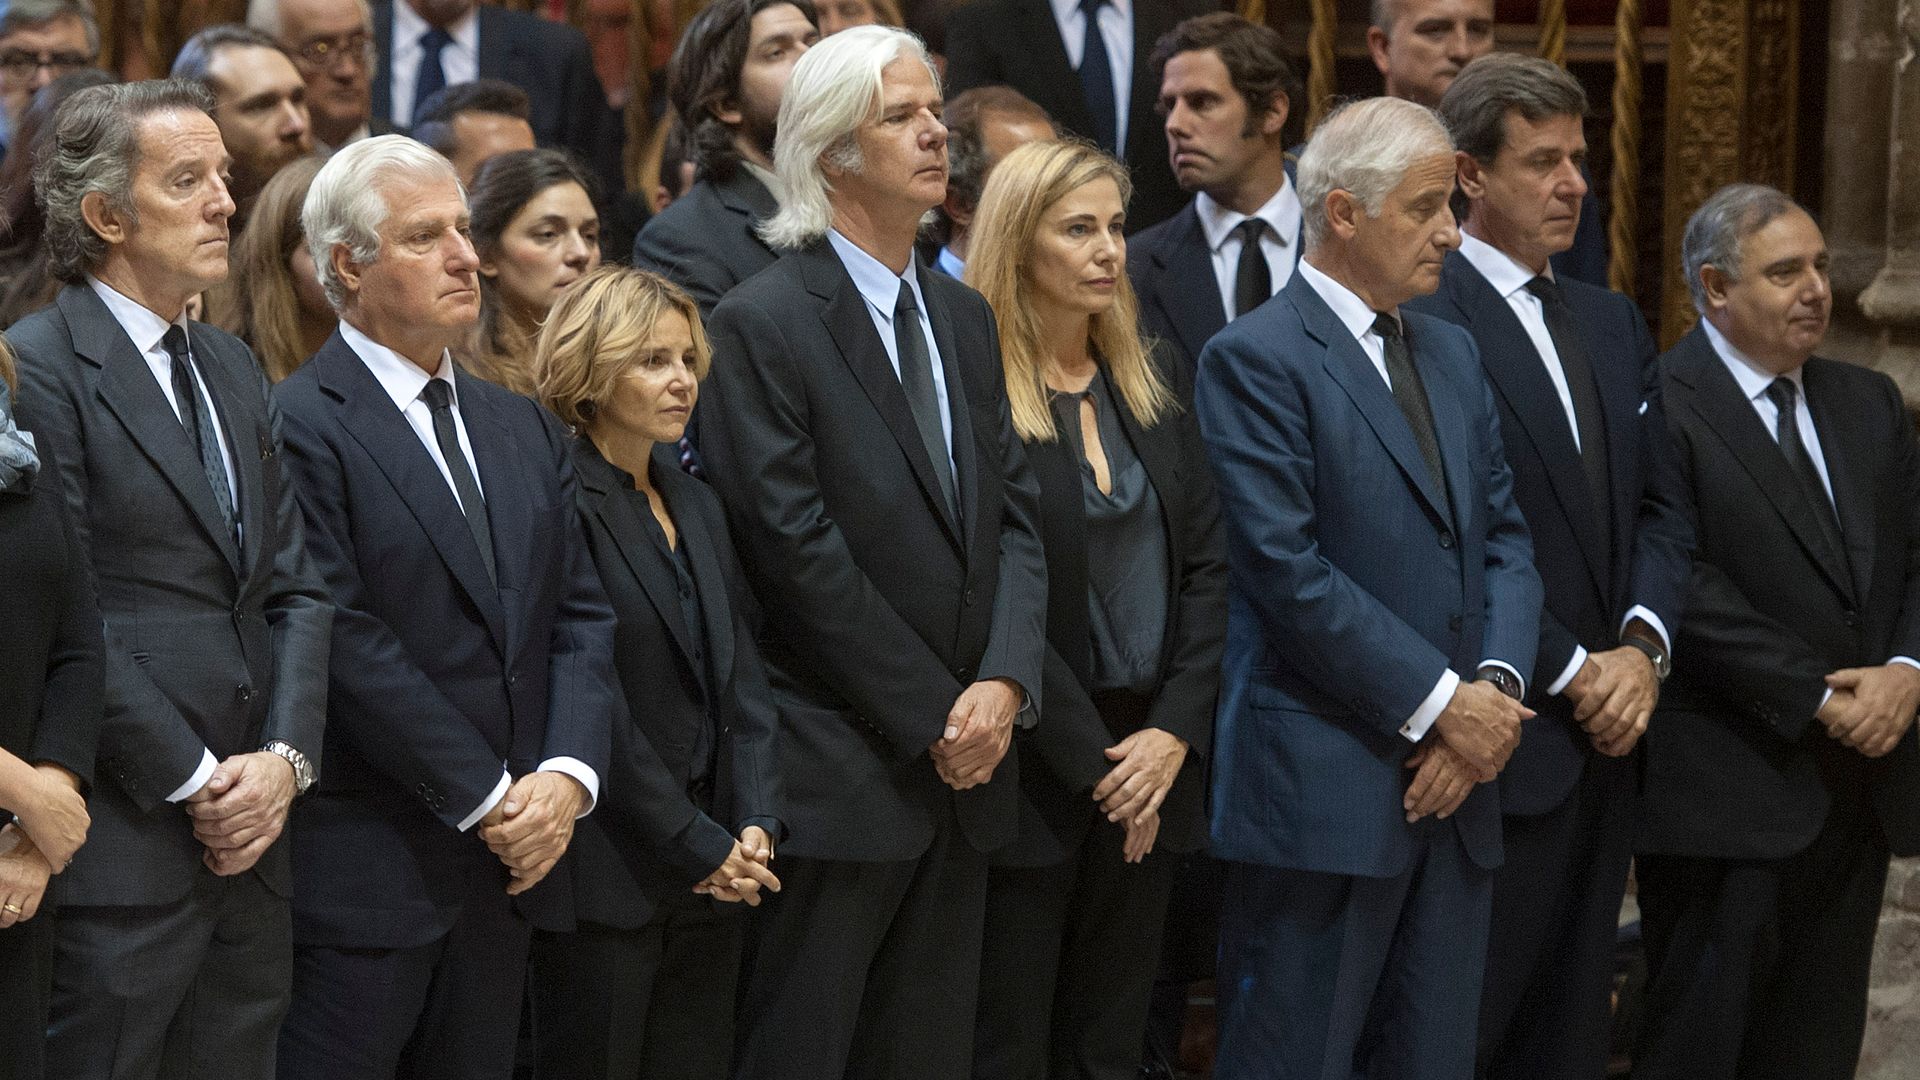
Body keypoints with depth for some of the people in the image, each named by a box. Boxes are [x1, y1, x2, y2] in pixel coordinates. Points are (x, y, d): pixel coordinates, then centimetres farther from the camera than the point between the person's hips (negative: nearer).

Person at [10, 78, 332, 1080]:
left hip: (249, 845, 7)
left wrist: (284, 758, -2)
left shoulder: (233, 369, 18)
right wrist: (195, 784, -12)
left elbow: (296, 588, 14)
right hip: (120, 850, -7)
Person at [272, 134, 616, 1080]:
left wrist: (568, 775, -6)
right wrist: (488, 798, -13)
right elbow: (345, 640, -15)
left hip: (507, 862, 7)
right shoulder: (299, 425, -9)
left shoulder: (523, 428, 16)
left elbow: (581, 613, 11)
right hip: (361, 872, -7)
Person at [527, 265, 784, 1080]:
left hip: (711, 884, 7)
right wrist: (698, 844, -14)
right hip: (607, 880, -7)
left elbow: (742, 678, 12)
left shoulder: (695, 505, 15)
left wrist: (756, 825, -2)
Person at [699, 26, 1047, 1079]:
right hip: (838, 778, -7)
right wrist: (935, 718, -12)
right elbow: (799, 552, -15)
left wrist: (1005, 684, -7)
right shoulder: (760, 324, -10)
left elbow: (1013, 517, 10)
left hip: (960, 772, 7)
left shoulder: (964, 318, 14)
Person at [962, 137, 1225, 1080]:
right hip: (1030, 771, -6)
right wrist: (1095, 763, -13)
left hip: (1150, 763, 6)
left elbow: (1206, 562, 8)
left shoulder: (1155, 380, 10)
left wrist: (1174, 731, -6)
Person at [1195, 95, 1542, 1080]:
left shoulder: (1451, 355, 17)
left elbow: (1504, 538, 14)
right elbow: (1289, 570, -15)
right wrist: (1442, 705, -14)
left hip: (1451, 780, 7)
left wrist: (1498, 688, -5)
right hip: (1324, 791, -7)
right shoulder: (1255, 359, -8)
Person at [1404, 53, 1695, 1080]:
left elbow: (1662, 504, 13)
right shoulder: (1423, 321, -10)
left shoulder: (1614, 324, 17)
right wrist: (1570, 676, -13)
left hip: (1608, 727, 8)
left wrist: (1643, 647, -5)